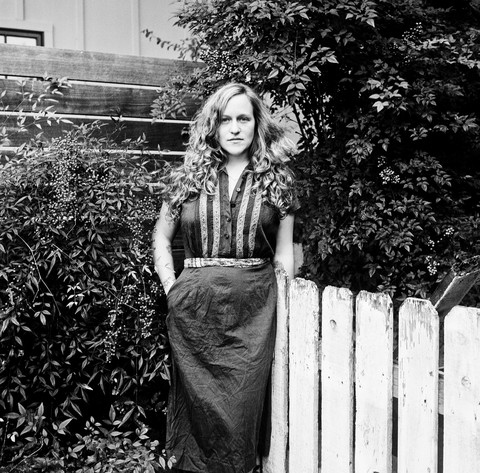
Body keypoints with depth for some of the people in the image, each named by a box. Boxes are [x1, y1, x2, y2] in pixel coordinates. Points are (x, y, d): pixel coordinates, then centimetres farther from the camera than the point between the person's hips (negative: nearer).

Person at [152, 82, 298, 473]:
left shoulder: (277, 180, 6)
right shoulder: (187, 177, 6)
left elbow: (284, 255, 8)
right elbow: (161, 238, 17)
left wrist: (285, 309, 2)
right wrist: (171, 286, 5)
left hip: (253, 308, 0)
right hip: (195, 308, 1)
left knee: (242, 408, 2)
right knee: (201, 406, 7)